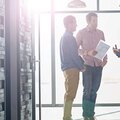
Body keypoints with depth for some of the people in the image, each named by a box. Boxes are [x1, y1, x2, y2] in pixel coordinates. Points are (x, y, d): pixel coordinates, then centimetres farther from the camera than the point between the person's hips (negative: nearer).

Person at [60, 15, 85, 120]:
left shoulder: (65, 37, 18)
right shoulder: (69, 37, -13)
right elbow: (73, 55, -16)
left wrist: (83, 62, 15)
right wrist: (82, 67, -7)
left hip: (68, 68, 10)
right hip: (71, 68, -10)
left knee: (70, 93, 15)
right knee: (70, 94, -8)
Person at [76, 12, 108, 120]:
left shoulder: (100, 33, 10)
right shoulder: (81, 33, -1)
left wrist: (105, 59, -2)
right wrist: (88, 52, -17)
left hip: (98, 66, 4)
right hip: (87, 65, -3)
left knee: (94, 90, 7)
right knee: (87, 90, -3)